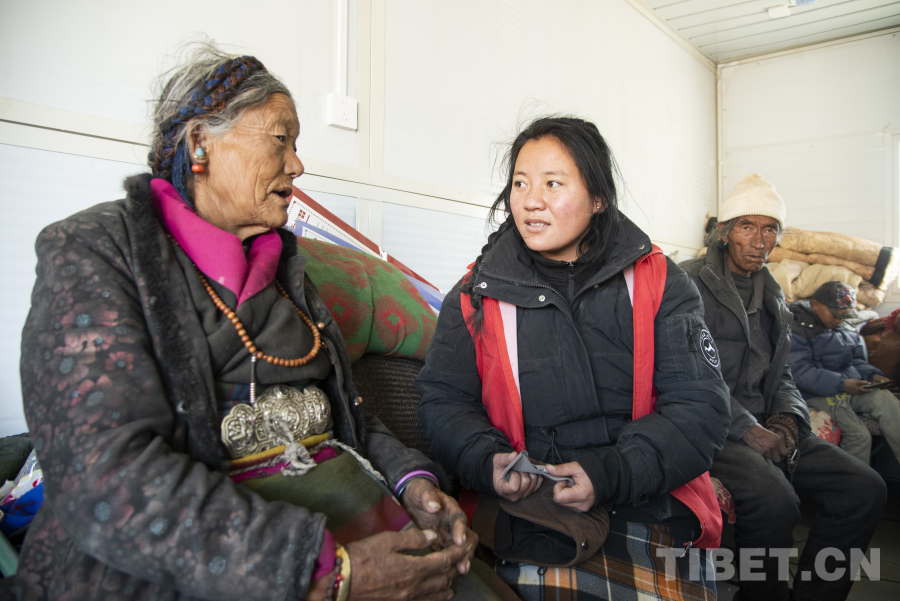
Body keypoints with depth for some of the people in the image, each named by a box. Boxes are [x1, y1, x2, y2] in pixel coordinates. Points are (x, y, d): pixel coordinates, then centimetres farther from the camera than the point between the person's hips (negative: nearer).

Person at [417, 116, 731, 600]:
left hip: (648, 504, 1)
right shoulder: (478, 293, 8)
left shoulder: (658, 283, 5)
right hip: (525, 513, 0)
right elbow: (444, 402, 8)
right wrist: (487, 461, -12)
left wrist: (613, 473, -15)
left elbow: (701, 406, -1)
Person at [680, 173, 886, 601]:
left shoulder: (771, 293, 19)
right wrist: (748, 430, -18)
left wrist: (788, 418, -1)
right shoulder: (692, 281, -6)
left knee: (865, 489, -6)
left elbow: (780, 371, 19)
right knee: (774, 500, -31)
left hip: (765, 424, 8)